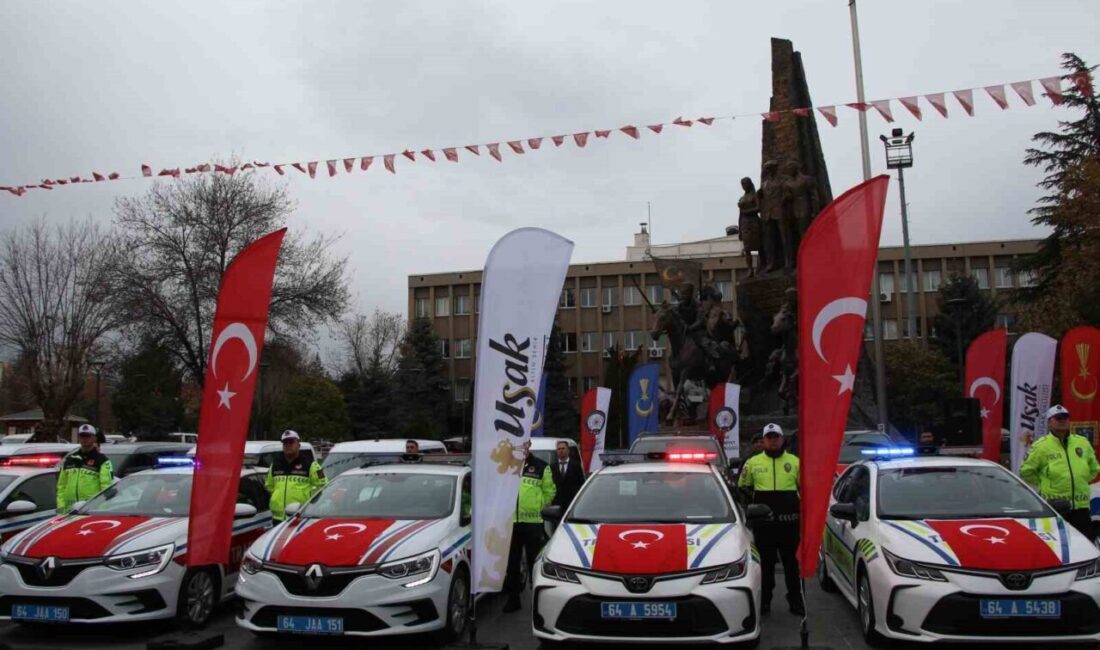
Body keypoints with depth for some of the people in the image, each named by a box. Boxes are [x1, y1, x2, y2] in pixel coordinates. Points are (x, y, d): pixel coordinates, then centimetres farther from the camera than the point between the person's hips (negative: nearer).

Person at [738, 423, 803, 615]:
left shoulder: (795, 461, 6)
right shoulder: (753, 462, 6)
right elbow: (743, 488, 14)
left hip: (789, 521, 0)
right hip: (763, 522, 0)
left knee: (792, 563, 6)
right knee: (765, 563, 8)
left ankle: (796, 601, 16)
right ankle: (764, 601, 17)